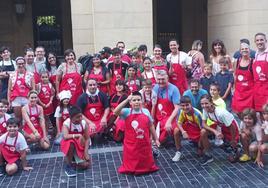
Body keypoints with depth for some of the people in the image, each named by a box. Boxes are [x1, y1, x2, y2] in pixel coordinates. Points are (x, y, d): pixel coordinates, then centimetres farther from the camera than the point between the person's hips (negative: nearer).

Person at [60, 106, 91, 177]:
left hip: (80, 146, 3)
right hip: (68, 145, -2)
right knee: (71, 142, -40)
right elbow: (65, 137, -39)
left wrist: (86, 152, -15)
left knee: (86, 165, -16)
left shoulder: (84, 123, -13)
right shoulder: (66, 123, -22)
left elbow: (87, 139, -8)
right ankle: (68, 166, -19)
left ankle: (73, 158, 20)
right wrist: (78, 135, -44)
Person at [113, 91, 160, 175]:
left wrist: (156, 139, 12)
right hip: (131, 144, -2)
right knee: (130, 164, 9)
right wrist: (126, 100, -33)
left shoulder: (146, 111, 0)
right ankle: (130, 169, 36)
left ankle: (145, 169, 43)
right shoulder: (127, 112, -9)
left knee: (146, 164, 16)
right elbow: (116, 112, -29)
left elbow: (151, 126, 10)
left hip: (144, 144, 2)